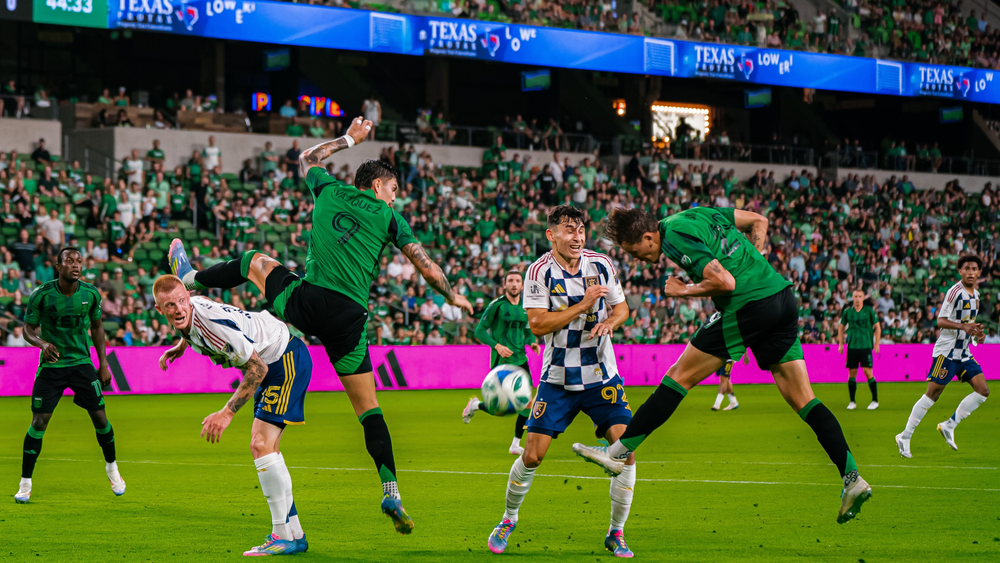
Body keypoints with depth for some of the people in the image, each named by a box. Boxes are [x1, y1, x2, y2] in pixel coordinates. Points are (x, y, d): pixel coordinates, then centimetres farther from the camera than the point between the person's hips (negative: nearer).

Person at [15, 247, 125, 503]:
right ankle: (25, 484, 1)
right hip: (51, 365, -2)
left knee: (99, 416, -1)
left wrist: (103, 362, 8)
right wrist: (42, 343, -25)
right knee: (39, 421, -9)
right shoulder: (41, 295, -12)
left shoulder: (91, 294, -4)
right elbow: (28, 328, -3)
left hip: (82, 363, 2)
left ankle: (112, 468, 25)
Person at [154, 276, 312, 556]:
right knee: (262, 447, 10)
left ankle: (284, 536, -16)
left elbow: (257, 368, -26)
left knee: (262, 445, -17)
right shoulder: (191, 312, -3)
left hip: (287, 359, -10)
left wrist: (226, 413, -27)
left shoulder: (213, 324, -30)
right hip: (272, 362, 10)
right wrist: (181, 346, 17)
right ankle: (294, 533, 15)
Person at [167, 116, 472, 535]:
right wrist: (453, 297, 24)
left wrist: (349, 138, 47)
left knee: (255, 261, 31)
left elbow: (307, 158, 36)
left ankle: (190, 279, 47)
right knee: (368, 407, 5)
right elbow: (426, 267, 7)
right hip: (349, 319, -1)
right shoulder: (389, 217, 8)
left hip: (306, 302, 1)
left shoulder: (330, 191, 14)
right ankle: (391, 494, -6)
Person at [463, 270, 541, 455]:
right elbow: (479, 331, -7)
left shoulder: (525, 307, 9)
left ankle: (516, 445, 12)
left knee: (527, 403, -2)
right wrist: (497, 346, -20)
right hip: (501, 362, -6)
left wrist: (532, 342, 2)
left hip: (520, 360, 6)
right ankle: (475, 405, 27)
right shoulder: (497, 305, -8)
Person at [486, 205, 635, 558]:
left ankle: (616, 534, 4)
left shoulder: (601, 264, 0)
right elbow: (537, 324, -17)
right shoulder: (540, 271, -10)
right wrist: (583, 306, -23)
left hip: (602, 376, 2)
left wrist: (609, 322, -12)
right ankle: (508, 519, 20)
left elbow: (621, 307, 11)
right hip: (558, 379, -2)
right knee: (533, 454, -7)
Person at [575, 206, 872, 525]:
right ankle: (852, 478, -1)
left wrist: (682, 291, -3)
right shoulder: (697, 213, 17)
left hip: (747, 307, -8)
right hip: (783, 299, 8)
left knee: (680, 377, 1)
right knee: (803, 400, 7)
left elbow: (725, 282, -18)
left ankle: (618, 453, 5)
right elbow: (759, 220, 25)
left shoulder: (676, 238, -9)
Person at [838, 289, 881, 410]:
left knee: (867, 372, -9)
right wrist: (840, 344, 9)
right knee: (852, 373, 1)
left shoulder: (869, 310, 1)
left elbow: (877, 327, 6)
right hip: (852, 346, 2)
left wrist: (876, 344, 1)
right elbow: (841, 327, 15)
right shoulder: (847, 311, 6)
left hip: (866, 346, -2)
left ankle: (875, 400, 2)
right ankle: (852, 402, 11)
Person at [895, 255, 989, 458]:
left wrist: (976, 332, 8)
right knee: (932, 394, -9)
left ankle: (949, 426, 5)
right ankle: (905, 437, -2)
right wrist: (963, 326, -31)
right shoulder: (955, 291, -12)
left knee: (983, 391, -2)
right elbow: (940, 321, -18)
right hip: (947, 351, -8)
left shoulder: (975, 294, 13)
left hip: (964, 353, 8)